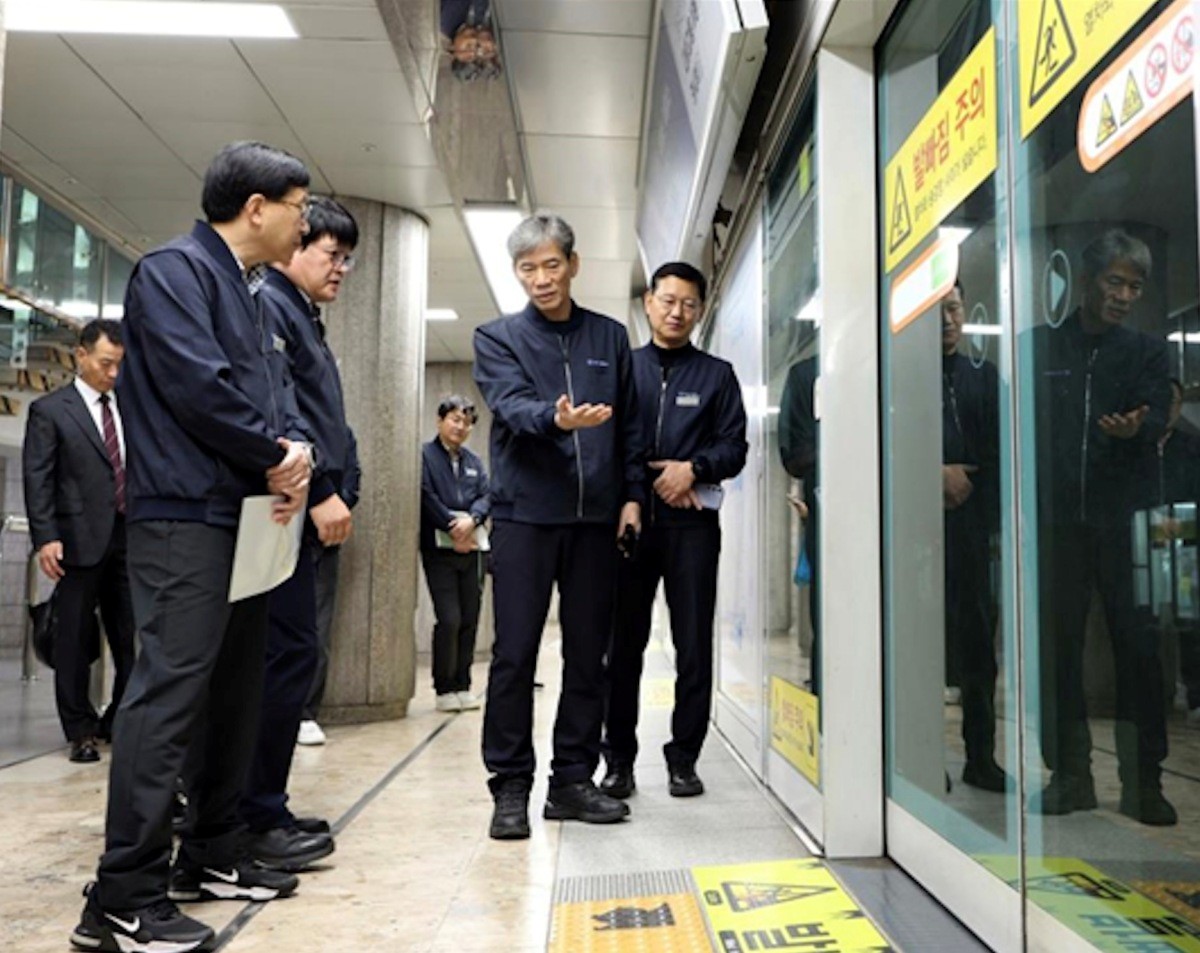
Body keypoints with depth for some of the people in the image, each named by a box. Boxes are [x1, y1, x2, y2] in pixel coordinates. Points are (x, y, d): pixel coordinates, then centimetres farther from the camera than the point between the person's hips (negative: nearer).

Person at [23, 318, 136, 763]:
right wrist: (46, 538, -12)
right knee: (75, 639, 4)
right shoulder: (49, 410, 2)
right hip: (81, 539, -4)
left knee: (132, 638, 6)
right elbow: (37, 480, -3)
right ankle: (81, 730, 15)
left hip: (131, 538, 4)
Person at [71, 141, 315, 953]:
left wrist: (298, 450, -3)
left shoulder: (244, 290, 21)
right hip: (186, 516, -10)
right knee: (170, 691, -12)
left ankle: (211, 855, 24)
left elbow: (272, 388, 18)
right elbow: (199, 384, -20)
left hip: (243, 515, 10)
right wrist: (275, 456, -9)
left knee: (236, 689, 12)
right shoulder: (175, 270, -9)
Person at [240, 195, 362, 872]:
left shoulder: (304, 320, 23)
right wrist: (319, 492, -21)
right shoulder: (267, 305, -7)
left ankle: (262, 808, 19)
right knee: (290, 656, -8)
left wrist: (327, 495, 17)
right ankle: (258, 819, 0)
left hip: (304, 515, 10)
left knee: (286, 659, 11)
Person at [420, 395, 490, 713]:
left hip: (472, 548, 5)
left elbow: (486, 496, 7)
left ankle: (462, 685, 14)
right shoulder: (425, 455, 0)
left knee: (469, 620, 5)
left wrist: (471, 520, -13)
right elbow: (427, 497, -10)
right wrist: (452, 528, -13)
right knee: (449, 619, -11)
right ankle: (444, 688, 2)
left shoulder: (474, 462, 18)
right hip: (439, 548, -5)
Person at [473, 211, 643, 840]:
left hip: (595, 517, 3)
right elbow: (512, 404, -12)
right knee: (514, 654, -2)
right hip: (524, 512, -3)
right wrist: (556, 417, -33)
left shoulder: (610, 338, 15)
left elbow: (629, 426, 16)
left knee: (589, 653, 7)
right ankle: (510, 787, 7)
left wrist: (631, 495, 6)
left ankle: (573, 780, 18)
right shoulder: (498, 338, 6)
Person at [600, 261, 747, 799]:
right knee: (623, 643, 0)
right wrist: (654, 482, -5)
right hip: (630, 517, 0)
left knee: (694, 644, 0)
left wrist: (694, 468, -11)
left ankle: (683, 759, 10)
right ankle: (619, 759, 9)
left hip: (692, 523, 0)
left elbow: (734, 447, 7)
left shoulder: (716, 374, 14)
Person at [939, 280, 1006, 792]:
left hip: (970, 522, 4)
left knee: (978, 639, 5)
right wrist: (937, 474, -9)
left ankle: (981, 756, 12)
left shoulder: (984, 377, 17)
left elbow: (995, 456, 12)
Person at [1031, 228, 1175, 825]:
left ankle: (1143, 780, 10)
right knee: (1057, 647, 3)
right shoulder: (1039, 346, 9)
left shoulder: (1146, 351, 12)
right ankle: (1071, 773, 14)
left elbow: (1158, 420, -1)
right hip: (1055, 522, 0)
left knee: (1138, 647, 0)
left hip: (1123, 523, 0)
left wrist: (1136, 429, -25)